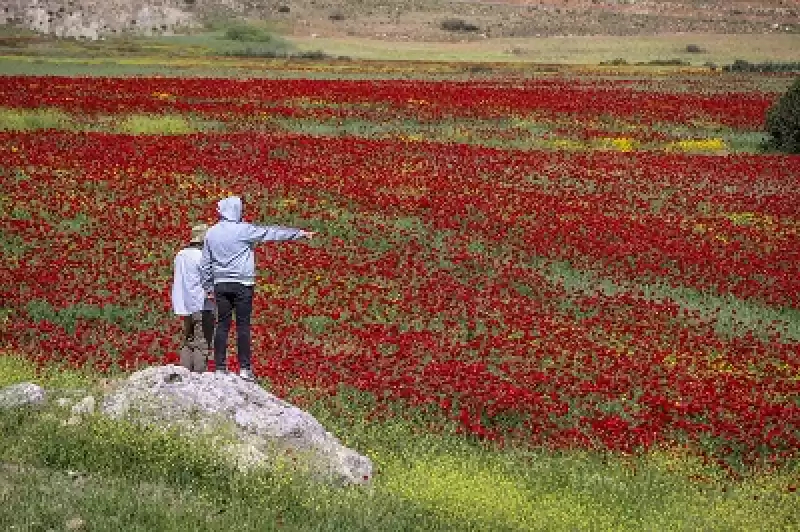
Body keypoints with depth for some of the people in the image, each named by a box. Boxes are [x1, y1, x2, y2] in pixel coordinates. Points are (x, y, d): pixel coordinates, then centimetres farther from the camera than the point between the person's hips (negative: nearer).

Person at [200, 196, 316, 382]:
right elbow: (272, 233, -3)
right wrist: (300, 233, 4)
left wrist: (208, 287, 21)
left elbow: (206, 264, 12)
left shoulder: (211, 233, 7)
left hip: (221, 284, 4)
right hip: (242, 284, -4)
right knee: (243, 326, -2)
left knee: (222, 325, 5)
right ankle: (245, 368, -3)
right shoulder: (243, 230, -8)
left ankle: (220, 368, 4)